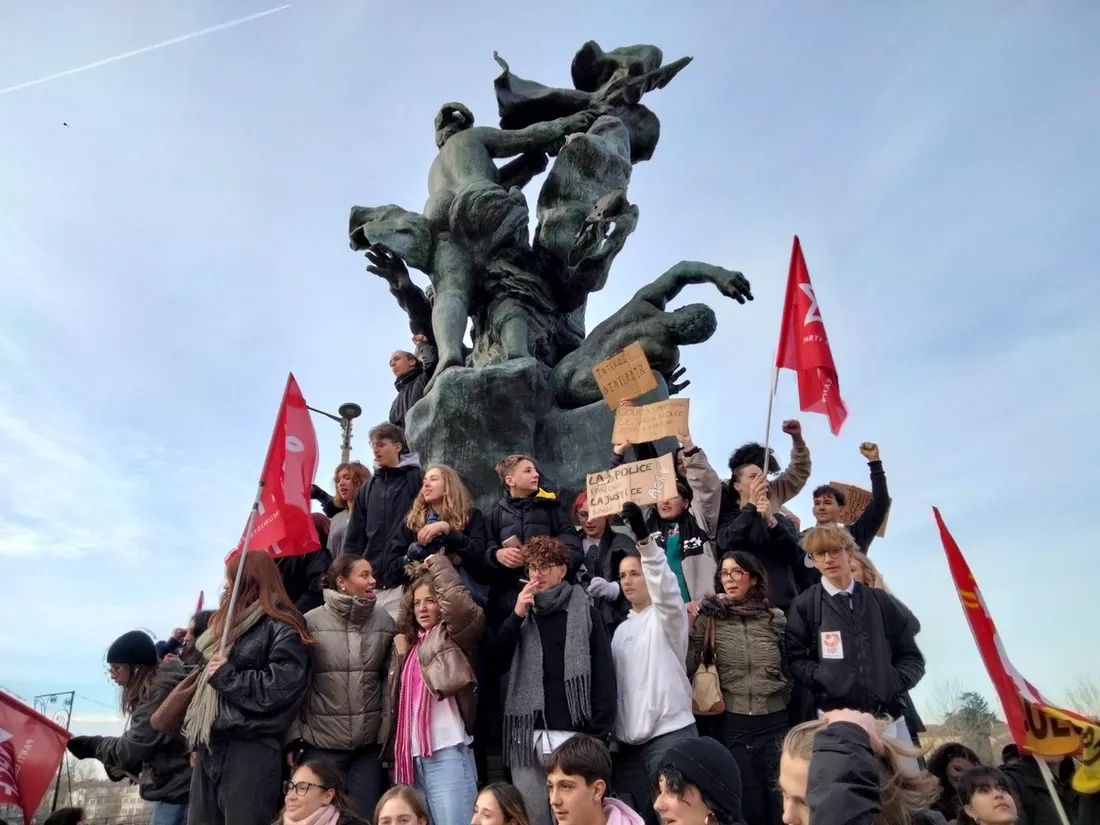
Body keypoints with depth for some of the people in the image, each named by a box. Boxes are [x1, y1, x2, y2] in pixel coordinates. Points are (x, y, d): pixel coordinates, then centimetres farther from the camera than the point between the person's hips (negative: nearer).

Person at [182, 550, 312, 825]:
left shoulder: (281, 627, -8)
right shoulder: (230, 622, 19)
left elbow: (279, 688, -19)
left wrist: (227, 676, -13)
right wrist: (197, 737, 19)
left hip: (251, 748, -9)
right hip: (213, 744, 9)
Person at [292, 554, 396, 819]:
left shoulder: (385, 622, 1)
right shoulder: (311, 622, -7)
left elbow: (391, 681, 2)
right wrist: (294, 736, -6)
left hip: (369, 743, 2)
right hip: (322, 742, -2)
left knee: (366, 816, 8)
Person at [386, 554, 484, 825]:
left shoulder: (451, 636, 2)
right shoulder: (408, 645, 19)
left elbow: (459, 605, -19)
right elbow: (399, 703, 20)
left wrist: (439, 564, -8)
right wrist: (396, 755, 15)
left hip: (447, 753, -6)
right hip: (411, 757, 7)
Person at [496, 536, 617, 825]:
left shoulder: (584, 612, 2)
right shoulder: (521, 612, 14)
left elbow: (604, 674, -2)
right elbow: (497, 662, 5)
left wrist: (599, 731, -8)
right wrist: (516, 616, -5)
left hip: (572, 732, -3)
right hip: (526, 733, 3)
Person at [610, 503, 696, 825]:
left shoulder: (666, 616, -1)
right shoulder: (622, 629, 17)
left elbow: (664, 584, -22)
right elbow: (614, 682, 16)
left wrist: (642, 537, -36)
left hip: (670, 733, -6)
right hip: (628, 742, 6)